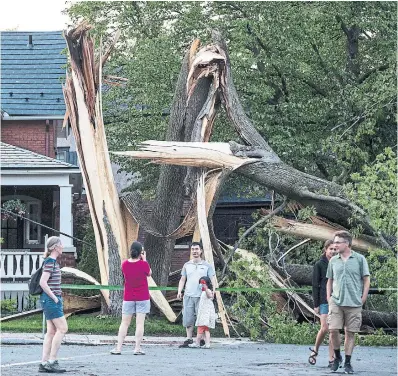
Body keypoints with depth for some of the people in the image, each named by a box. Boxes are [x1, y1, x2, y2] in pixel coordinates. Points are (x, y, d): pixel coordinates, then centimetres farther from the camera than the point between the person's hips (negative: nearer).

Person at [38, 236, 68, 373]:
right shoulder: (50, 262, -14)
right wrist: (54, 298, -17)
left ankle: (44, 363, 6)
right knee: (62, 328, -10)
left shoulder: (53, 261, 16)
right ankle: (52, 361, -10)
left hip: (53, 299, 10)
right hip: (50, 299, -10)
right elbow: (43, 282, -22)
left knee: (51, 331, 7)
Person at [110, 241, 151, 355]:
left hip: (128, 298, 3)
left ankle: (118, 348, 3)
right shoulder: (143, 264, -13)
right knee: (140, 323, -1)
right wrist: (144, 259, 8)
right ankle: (137, 348, -5)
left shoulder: (125, 264, -4)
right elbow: (149, 273, 5)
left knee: (124, 323, 6)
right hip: (142, 298, -2)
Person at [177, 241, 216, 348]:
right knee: (188, 318, 1)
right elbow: (182, 279, 16)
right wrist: (179, 291, 2)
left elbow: (212, 279, 1)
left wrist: (213, 290, -15)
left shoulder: (207, 266, 7)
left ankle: (202, 339, -1)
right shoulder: (187, 265, 15)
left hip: (201, 296, -3)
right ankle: (189, 339, 6)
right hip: (188, 295, 3)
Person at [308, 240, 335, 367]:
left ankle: (331, 359, 4)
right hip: (324, 301, -3)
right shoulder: (319, 265, 0)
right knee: (324, 328, -12)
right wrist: (316, 304, -6)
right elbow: (315, 285, -2)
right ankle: (315, 350, 13)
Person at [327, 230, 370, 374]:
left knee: (350, 333, 2)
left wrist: (362, 299, -3)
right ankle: (337, 357, 13)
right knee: (333, 330, -9)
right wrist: (329, 298, 7)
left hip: (354, 303, -2)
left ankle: (347, 363, 10)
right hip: (336, 302, 2)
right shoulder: (333, 261, 10)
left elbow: (366, 280, 4)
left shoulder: (359, 259, 1)